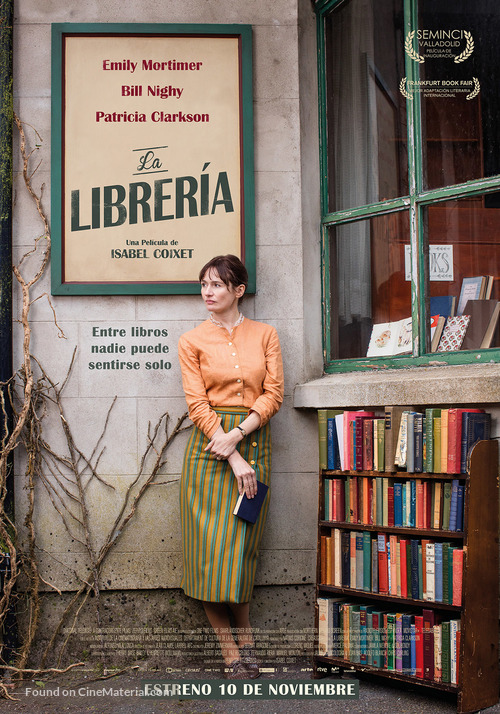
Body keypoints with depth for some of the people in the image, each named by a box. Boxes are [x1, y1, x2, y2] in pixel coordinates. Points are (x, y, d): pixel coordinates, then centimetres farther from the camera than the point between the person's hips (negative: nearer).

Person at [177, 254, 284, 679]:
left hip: (253, 441, 1)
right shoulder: (192, 341, 4)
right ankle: (232, 653, 6)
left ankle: (244, 632, 21)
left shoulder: (265, 336, 8)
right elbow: (198, 404, -4)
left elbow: (273, 394, 1)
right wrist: (232, 458, -13)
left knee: (242, 543, 4)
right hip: (210, 445, -1)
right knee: (211, 547, -3)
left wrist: (237, 434, -14)